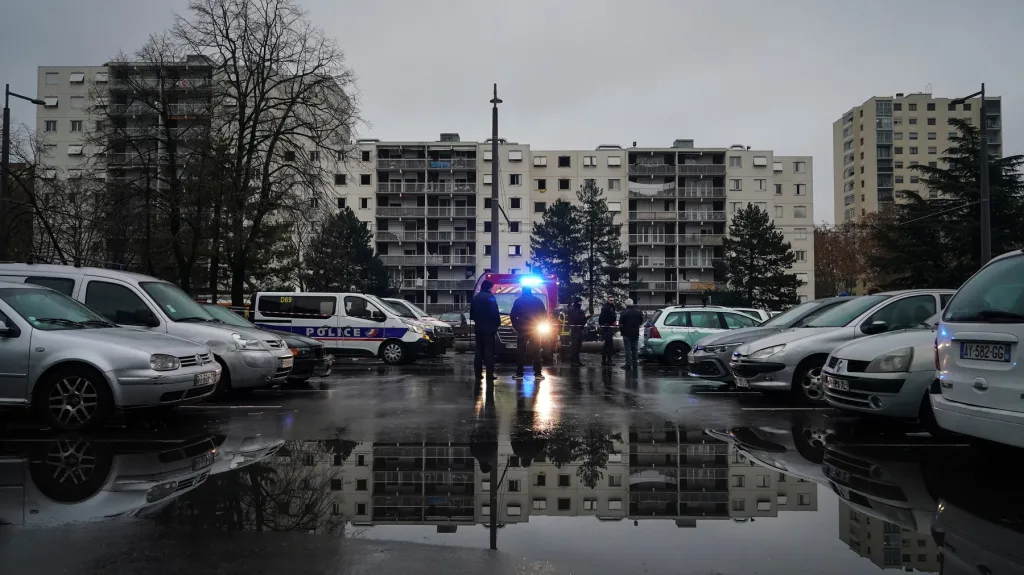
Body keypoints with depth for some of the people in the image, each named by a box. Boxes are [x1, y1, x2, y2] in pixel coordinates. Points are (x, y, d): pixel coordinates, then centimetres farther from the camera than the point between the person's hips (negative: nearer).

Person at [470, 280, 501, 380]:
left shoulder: (475, 297, 11)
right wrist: (497, 323, -2)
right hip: (489, 328, -6)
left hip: (478, 328, 7)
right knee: (489, 351, -5)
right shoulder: (490, 297, -11)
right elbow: (495, 313, -15)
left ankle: (478, 373, 9)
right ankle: (489, 374, -8)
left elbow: (471, 313, 16)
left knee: (479, 351, 10)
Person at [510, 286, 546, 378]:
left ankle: (519, 372, -3)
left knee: (521, 352, 1)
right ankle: (537, 372, 1)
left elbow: (513, 315, -2)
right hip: (534, 329, 1)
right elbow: (543, 314, 5)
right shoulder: (538, 300, 6)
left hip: (522, 329, -1)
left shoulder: (518, 301, 1)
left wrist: (515, 326, 7)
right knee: (536, 352, 5)